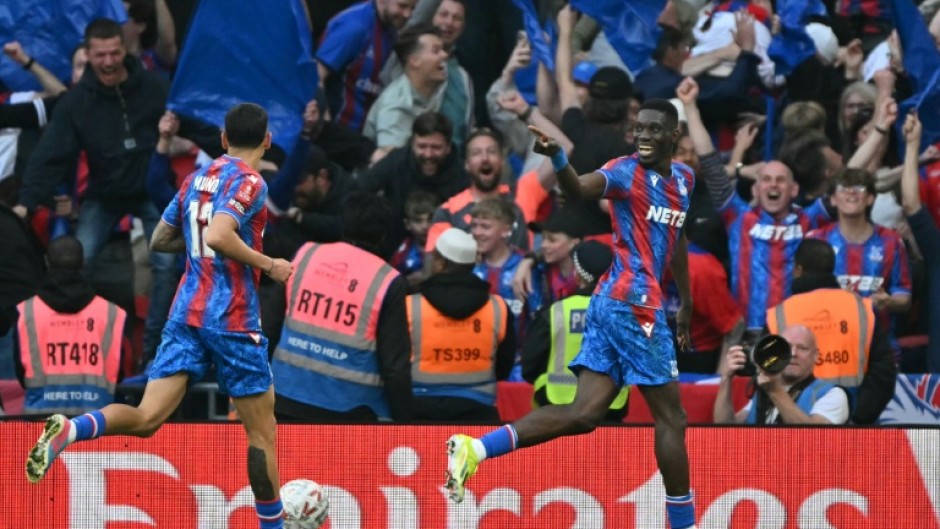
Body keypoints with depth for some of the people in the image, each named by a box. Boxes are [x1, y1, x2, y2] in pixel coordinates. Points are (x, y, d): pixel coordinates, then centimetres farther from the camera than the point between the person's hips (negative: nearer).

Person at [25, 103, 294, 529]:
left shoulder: (197, 179, 15)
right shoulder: (249, 182, -9)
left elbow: (160, 240, 23)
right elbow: (219, 236, -25)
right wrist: (268, 265, -14)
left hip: (186, 311, 6)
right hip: (232, 319, -6)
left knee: (147, 418, -6)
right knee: (262, 430, 8)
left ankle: (70, 430, -31)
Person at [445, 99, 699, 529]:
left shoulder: (683, 179, 16)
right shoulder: (626, 171, -9)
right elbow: (581, 189, -29)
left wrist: (685, 303, 34)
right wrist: (557, 157, -50)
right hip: (634, 304, -8)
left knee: (584, 413, -2)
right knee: (671, 417, -1)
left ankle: (476, 449, -10)